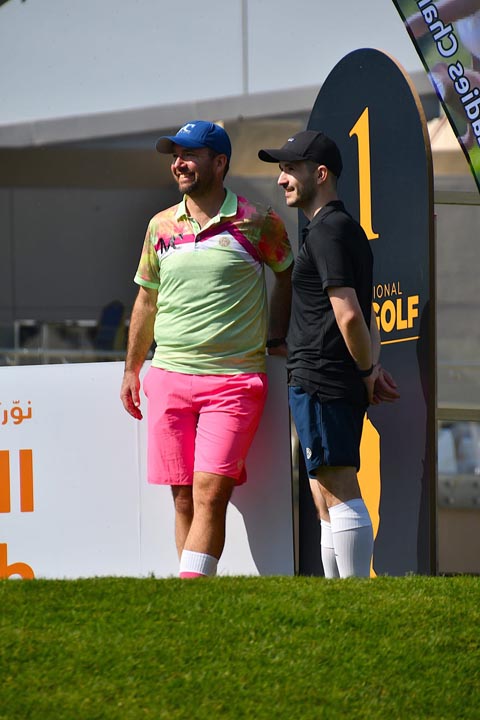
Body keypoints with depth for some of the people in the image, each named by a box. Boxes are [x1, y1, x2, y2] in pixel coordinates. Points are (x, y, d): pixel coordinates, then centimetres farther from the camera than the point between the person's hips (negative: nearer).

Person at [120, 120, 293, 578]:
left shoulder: (257, 224, -1)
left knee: (210, 493, -14)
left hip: (235, 380, -4)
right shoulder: (161, 226, 10)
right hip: (170, 377, 4)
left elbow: (288, 273, 16)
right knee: (184, 499, 3)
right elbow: (146, 300, 20)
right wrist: (131, 369, 22)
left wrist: (276, 337, 12)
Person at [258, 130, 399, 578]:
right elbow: (364, 315, 25)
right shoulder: (348, 229, 21)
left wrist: (367, 372, -7)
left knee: (339, 495, -12)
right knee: (327, 502, 12)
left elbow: (348, 314, -19)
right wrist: (372, 369, 14)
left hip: (319, 383, -11)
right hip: (338, 384, 11)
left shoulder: (326, 231, -12)